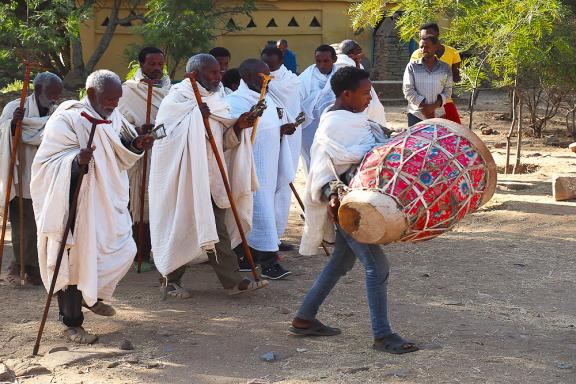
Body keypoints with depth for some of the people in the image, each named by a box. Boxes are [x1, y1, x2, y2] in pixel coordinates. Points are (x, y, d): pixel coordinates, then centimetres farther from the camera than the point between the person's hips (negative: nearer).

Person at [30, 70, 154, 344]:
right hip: (75, 203, -8)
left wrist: (135, 145, -5)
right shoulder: (66, 119, -16)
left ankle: (91, 296, 37)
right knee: (76, 258, -2)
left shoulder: (113, 117, 8)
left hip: (108, 202, 8)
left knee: (123, 250, 12)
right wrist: (76, 161, -37)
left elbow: (121, 157, 15)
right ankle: (72, 324, 11)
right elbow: (48, 161, -19)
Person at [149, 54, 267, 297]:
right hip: (184, 177, -7)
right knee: (182, 228, 1)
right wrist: (194, 118, -23)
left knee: (217, 230, 6)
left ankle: (232, 280, 8)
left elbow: (223, 143, 15)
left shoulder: (214, 101, 13)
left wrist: (237, 128, -4)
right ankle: (172, 280, 15)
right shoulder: (175, 101, -8)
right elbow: (168, 137, -17)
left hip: (211, 178, 7)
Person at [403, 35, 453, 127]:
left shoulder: (445, 68, 9)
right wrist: (423, 106, -11)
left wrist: (434, 106, -12)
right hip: (416, 115, -1)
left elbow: (448, 90, 4)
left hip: (438, 116, 1)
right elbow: (408, 90, -1)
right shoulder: (412, 66, 5)